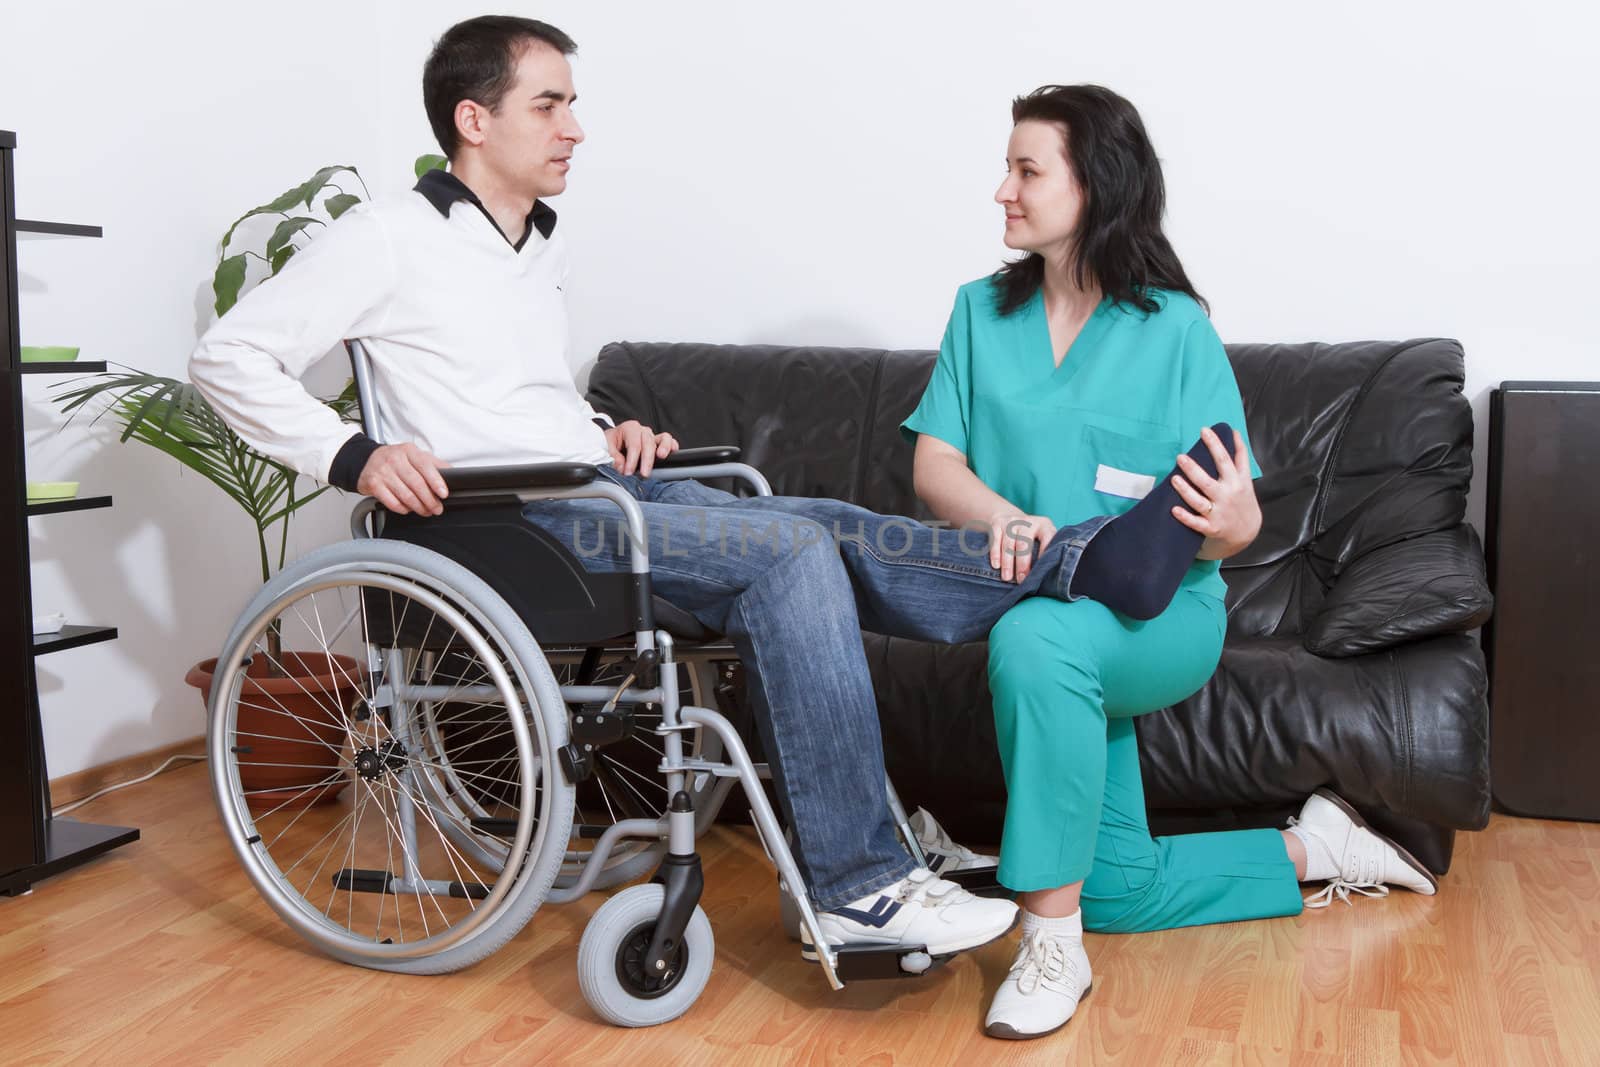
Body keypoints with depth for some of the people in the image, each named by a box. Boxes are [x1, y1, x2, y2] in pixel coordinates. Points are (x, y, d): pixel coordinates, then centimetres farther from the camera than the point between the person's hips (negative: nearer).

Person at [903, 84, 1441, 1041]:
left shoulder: (1175, 330, -7)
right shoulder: (982, 313, 5)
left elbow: (1237, 526, -8)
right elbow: (934, 464, -3)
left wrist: (1229, 522, -33)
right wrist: (1006, 519, -24)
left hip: (1160, 614, -4)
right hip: (1056, 614, 5)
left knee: (1034, 638, -39)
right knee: (1121, 889, 3)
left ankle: (1054, 944, -28)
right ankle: (1312, 848, 30)